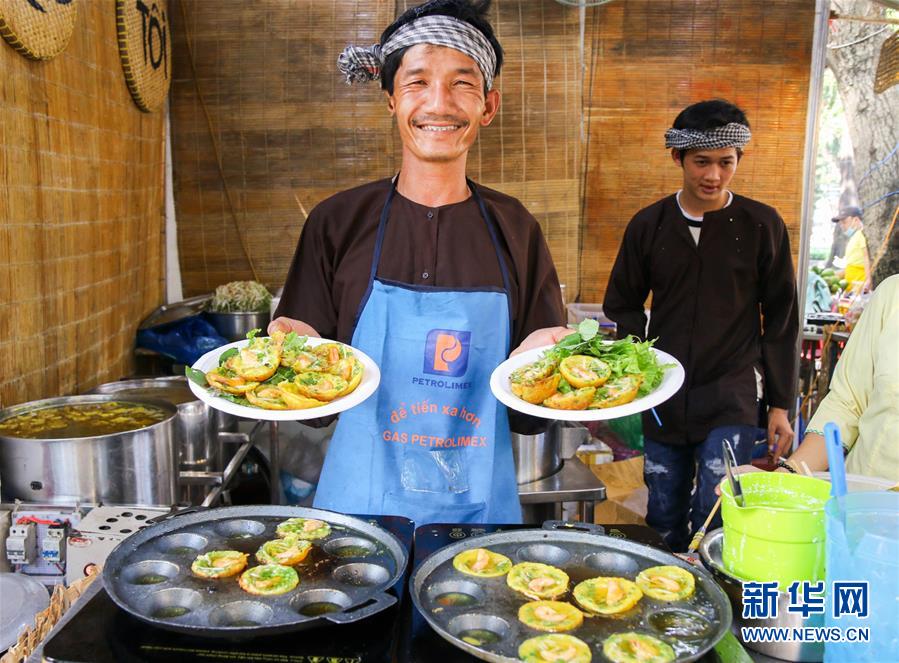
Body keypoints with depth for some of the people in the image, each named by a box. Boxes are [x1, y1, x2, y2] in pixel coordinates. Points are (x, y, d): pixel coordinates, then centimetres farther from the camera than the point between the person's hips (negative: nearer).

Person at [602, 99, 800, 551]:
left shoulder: (762, 225, -2)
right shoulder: (648, 224, 3)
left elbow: (780, 319, 3)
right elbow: (622, 305, 13)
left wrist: (780, 404, 3)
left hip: (733, 398, -2)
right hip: (665, 399, 3)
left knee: (714, 524, -9)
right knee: (663, 521, 13)